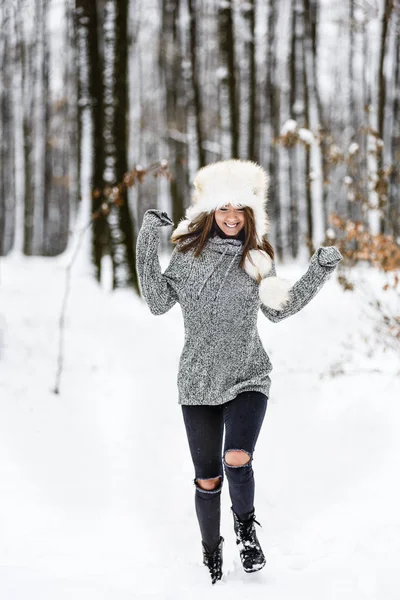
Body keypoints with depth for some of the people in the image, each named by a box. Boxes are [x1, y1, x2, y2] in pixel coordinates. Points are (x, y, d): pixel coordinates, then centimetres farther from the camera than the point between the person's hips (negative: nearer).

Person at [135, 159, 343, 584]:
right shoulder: (189, 251, 1)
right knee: (207, 479, 7)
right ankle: (211, 551, 31)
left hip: (247, 378, -1)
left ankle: (245, 524, 6)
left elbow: (277, 310, 13)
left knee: (237, 459, -24)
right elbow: (158, 302, 0)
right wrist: (147, 245, -6)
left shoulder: (257, 257, 3)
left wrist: (318, 273, 5)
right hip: (198, 381, 1)